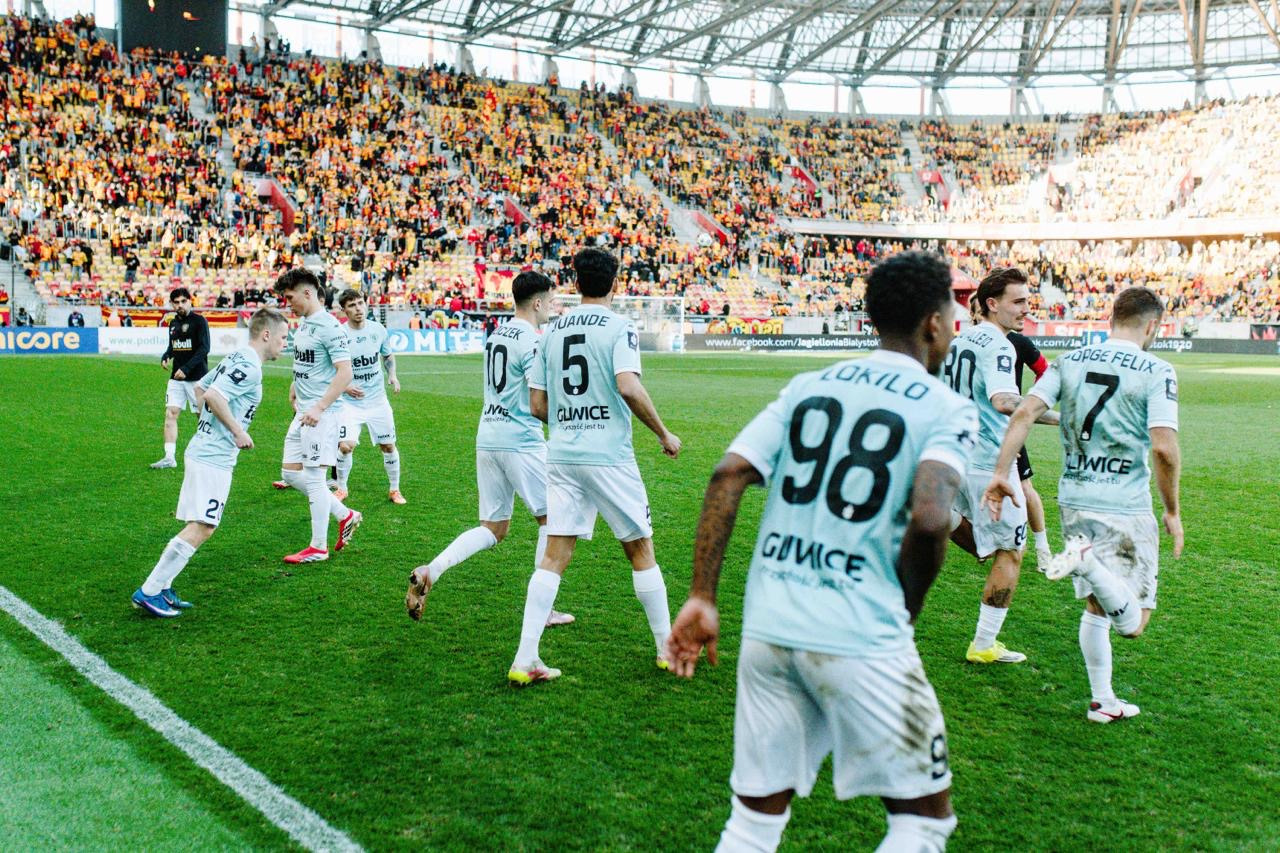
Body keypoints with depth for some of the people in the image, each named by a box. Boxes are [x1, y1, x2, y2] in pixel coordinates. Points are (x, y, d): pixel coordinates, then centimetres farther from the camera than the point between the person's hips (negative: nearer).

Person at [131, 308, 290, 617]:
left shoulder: (235, 359, 15)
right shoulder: (249, 367, -15)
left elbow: (200, 388, 24)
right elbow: (214, 396, -25)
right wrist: (238, 431, -16)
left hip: (204, 450, 10)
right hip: (214, 458, -10)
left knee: (203, 527, 13)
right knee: (200, 528, -10)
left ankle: (161, 586, 15)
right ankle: (149, 591, -7)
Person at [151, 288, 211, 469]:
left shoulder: (199, 321, -8)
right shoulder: (173, 323, 13)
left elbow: (204, 348, -15)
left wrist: (186, 368, -21)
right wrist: (165, 357, 4)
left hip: (197, 377, -6)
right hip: (176, 378, 6)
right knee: (170, 414, -2)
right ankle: (170, 457, -1)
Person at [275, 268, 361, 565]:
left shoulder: (329, 327, -16)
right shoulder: (303, 324, 13)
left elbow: (345, 373, -21)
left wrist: (319, 407, -24)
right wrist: (295, 388, 17)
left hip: (322, 414, -10)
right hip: (303, 412, 10)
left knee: (314, 478, -4)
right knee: (290, 473, 12)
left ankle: (319, 547, 7)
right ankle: (345, 515, 23)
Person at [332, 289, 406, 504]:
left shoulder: (378, 329, -2)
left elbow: (388, 355, 16)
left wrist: (392, 374, -2)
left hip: (378, 400, 3)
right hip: (350, 402, -3)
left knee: (388, 446, 7)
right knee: (345, 446, -16)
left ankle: (394, 489, 26)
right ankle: (341, 488, 9)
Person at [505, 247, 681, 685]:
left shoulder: (552, 331, 10)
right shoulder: (619, 328, -6)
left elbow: (537, 405, 10)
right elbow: (628, 387, -21)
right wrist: (664, 434, -9)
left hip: (562, 456, 4)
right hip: (610, 456, -4)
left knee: (554, 555, 3)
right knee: (641, 551, 10)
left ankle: (525, 660, -2)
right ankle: (668, 648, 20)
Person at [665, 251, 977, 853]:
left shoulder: (807, 387, 12)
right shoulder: (949, 409, -2)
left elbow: (729, 474, 0)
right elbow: (929, 520, -18)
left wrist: (701, 596, 3)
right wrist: (904, 612, 0)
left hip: (765, 627, 5)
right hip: (861, 640, -5)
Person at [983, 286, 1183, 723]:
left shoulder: (1070, 362, 6)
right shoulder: (1156, 371, -7)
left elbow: (1025, 412, -4)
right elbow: (1164, 447, -16)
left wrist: (999, 473, -2)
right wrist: (1173, 511, -4)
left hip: (1074, 502, 5)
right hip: (1126, 509, -5)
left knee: (1096, 608, 20)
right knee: (1132, 623, 0)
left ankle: (1102, 702, 25)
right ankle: (1088, 561, -26)